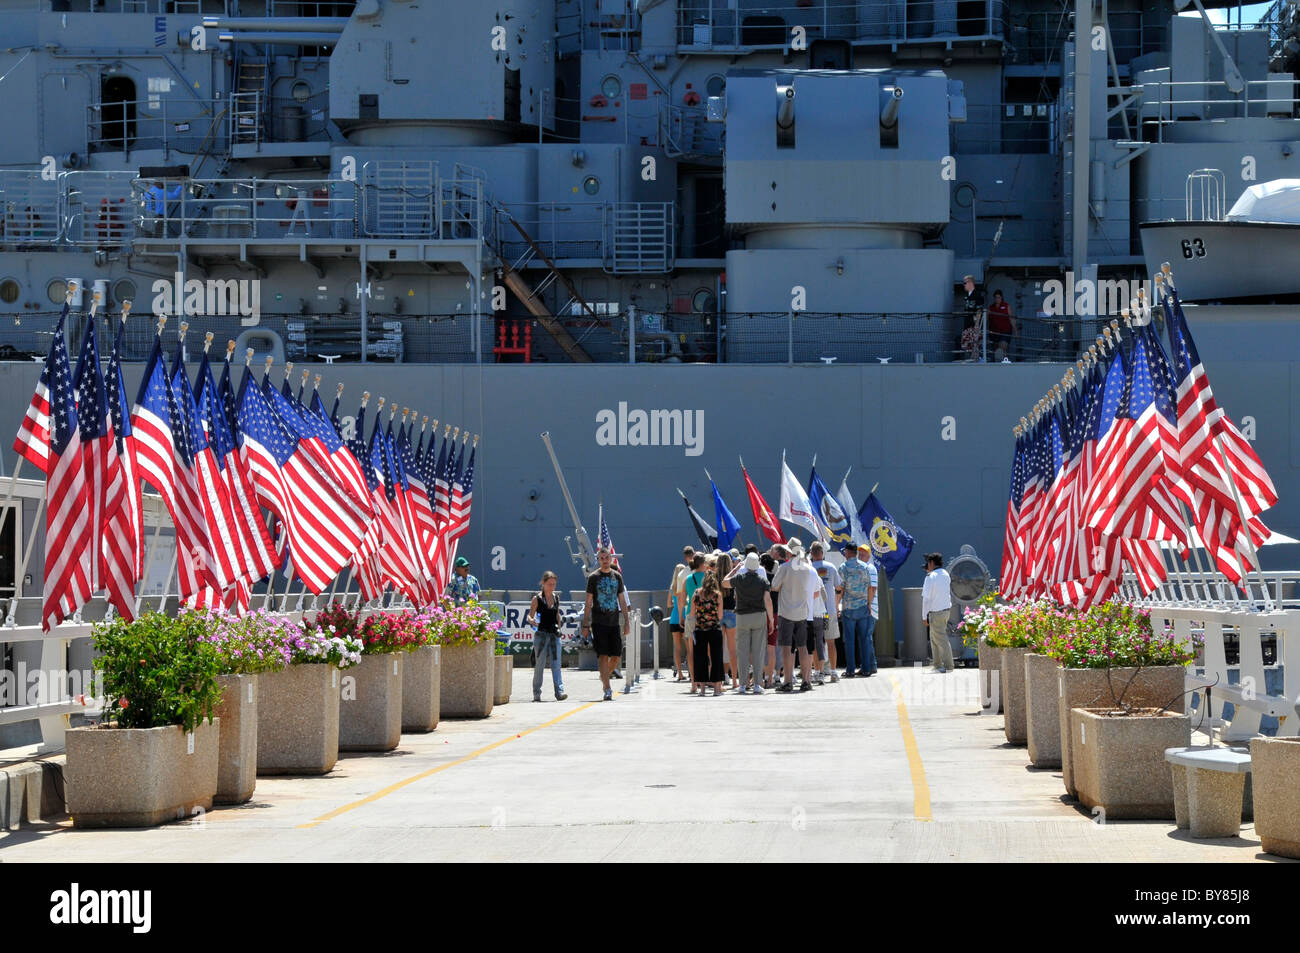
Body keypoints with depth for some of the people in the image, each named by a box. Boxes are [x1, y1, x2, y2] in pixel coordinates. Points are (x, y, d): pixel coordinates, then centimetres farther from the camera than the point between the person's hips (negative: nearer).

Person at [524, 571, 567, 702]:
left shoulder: (556, 598, 10)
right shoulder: (537, 599, -4)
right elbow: (529, 616, -6)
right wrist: (531, 621, -26)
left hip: (554, 635, 3)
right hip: (541, 635, -3)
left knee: (556, 664, -5)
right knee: (539, 665, 1)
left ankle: (559, 692, -13)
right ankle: (536, 693, 9)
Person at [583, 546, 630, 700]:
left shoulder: (617, 576, 11)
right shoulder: (593, 577, 1)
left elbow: (622, 601, 14)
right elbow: (588, 602, 1)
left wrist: (627, 621, 8)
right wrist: (585, 624, -3)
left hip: (613, 622, 4)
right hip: (599, 622, -4)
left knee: (616, 656, 1)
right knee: (603, 656, -9)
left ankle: (604, 678, 28)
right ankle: (607, 690, -10)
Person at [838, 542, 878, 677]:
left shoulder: (843, 568, -5)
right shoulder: (865, 567, 3)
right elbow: (870, 588, 3)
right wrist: (868, 604, 11)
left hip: (849, 607, -3)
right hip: (863, 607, 3)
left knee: (849, 639, 1)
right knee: (864, 638, 6)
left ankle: (850, 670, -2)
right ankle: (866, 669, 3)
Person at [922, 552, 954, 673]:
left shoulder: (931, 577, -15)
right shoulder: (945, 574, 8)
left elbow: (926, 598, -16)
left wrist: (924, 616, -11)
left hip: (935, 612, -8)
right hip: (946, 609, 8)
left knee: (941, 639, -3)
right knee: (934, 638, 18)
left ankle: (948, 666, -3)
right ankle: (938, 665, 22)